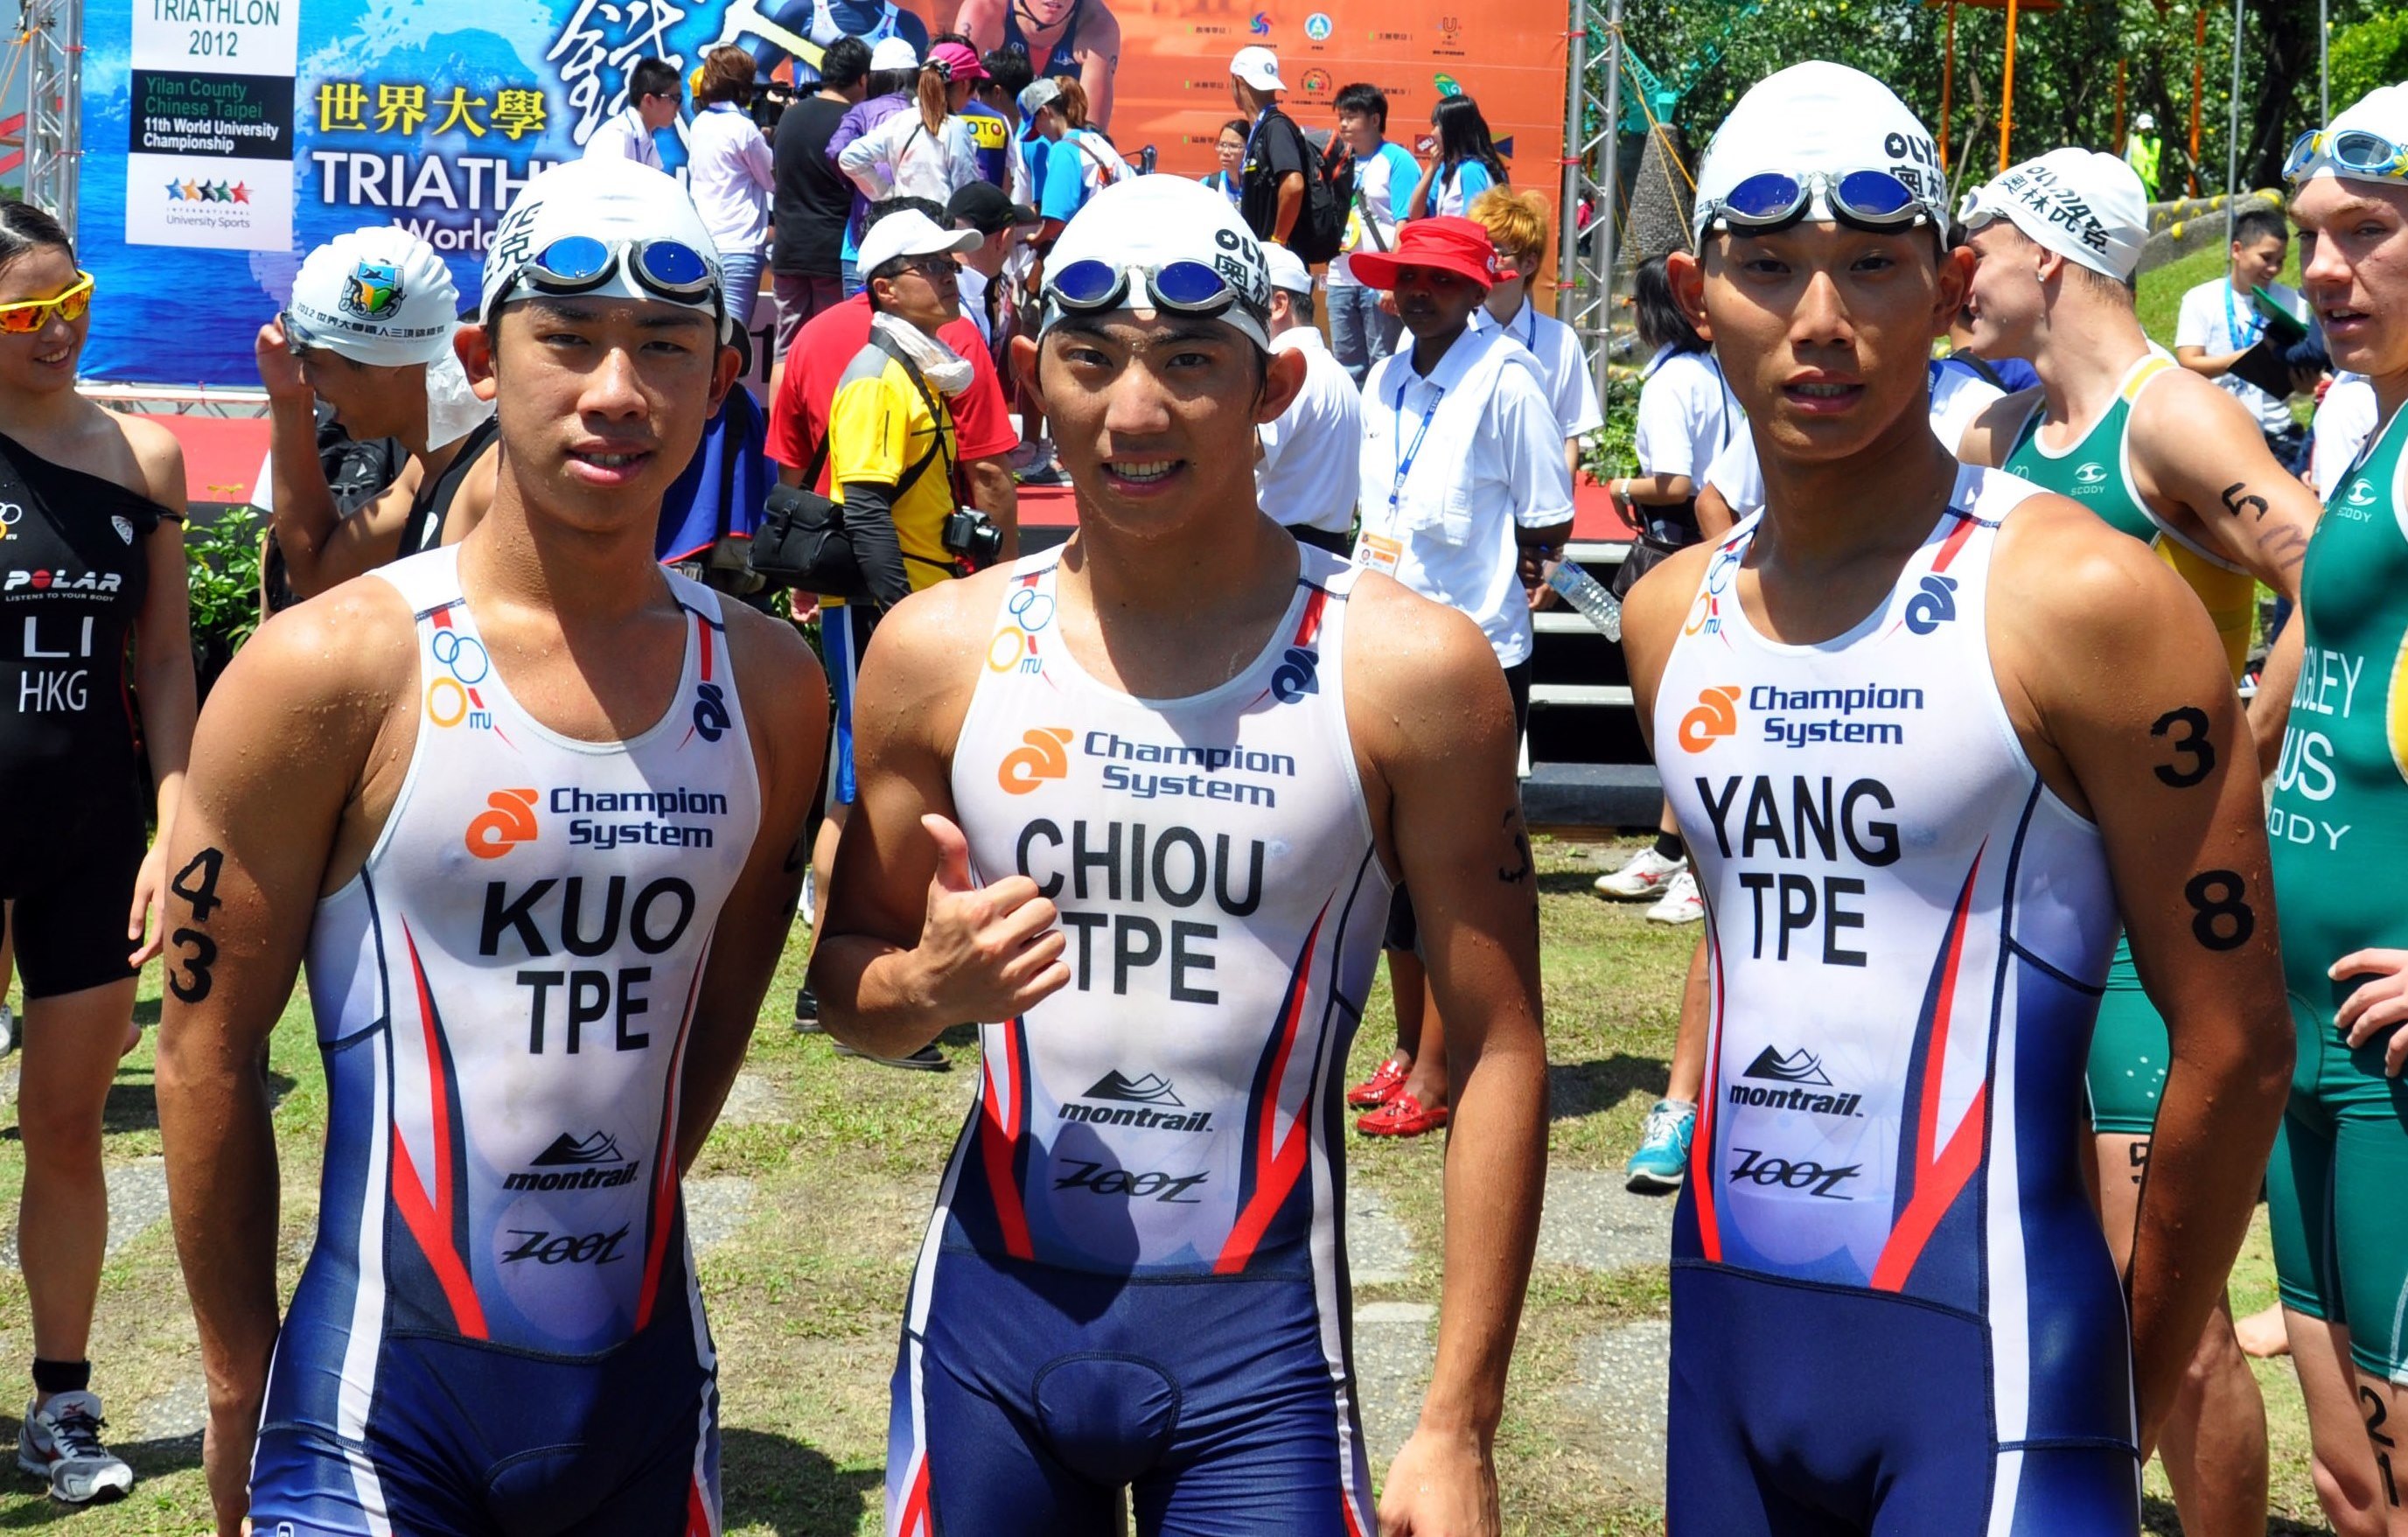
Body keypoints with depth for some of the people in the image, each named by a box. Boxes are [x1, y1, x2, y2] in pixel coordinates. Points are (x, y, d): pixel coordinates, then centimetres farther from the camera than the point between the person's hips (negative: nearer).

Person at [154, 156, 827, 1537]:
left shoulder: (771, 685, 1)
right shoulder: (331, 673, -10)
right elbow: (210, 1052, -6)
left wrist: (614, 1208, 12)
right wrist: (239, 1394, -3)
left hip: (650, 1370, 4)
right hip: (384, 1392, -4)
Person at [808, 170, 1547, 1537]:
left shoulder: (1409, 669, -8)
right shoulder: (942, 651, -1)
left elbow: (1501, 1053, -5)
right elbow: (848, 975, 10)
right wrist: (930, 984, -15)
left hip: (1258, 1337, -2)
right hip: (990, 1318, 3)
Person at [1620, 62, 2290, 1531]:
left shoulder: (2084, 600, -13)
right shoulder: (1673, 617, 6)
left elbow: (2234, 1048, -10)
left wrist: (2130, 1394, -3)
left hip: (1981, 1346, -6)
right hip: (1727, 1314, 6)